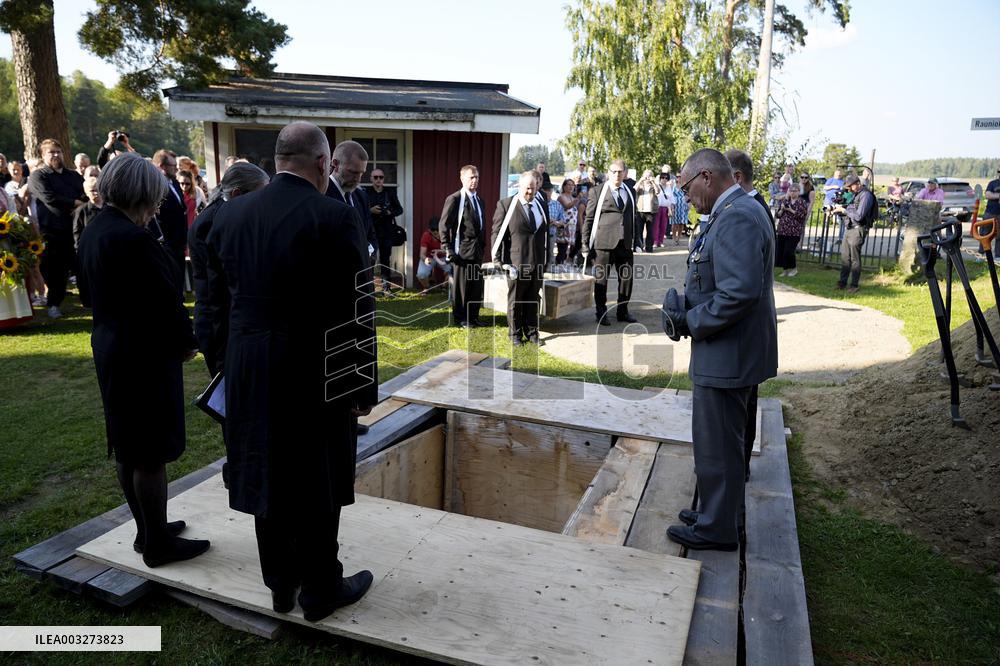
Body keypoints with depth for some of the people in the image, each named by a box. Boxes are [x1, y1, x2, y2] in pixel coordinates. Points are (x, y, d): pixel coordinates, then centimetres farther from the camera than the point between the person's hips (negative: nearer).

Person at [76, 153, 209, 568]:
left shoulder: (91, 233, 6)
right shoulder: (132, 238, -23)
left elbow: (89, 295, 15)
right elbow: (165, 300, -20)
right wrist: (187, 342, -5)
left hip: (110, 349, 10)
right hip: (145, 354, -10)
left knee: (129, 449, 18)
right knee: (152, 454, 2)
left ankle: (148, 530, 32)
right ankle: (157, 544, 15)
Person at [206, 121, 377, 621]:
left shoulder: (230, 213, 3)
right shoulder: (337, 217, -16)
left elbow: (217, 294, 9)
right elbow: (356, 312, -16)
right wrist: (363, 386, -8)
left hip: (248, 370, 6)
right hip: (315, 373, -5)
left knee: (268, 476, 18)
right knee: (317, 484, 10)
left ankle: (281, 585, 35)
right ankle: (320, 590, 27)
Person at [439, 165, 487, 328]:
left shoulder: (479, 200, 15)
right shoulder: (454, 199, -7)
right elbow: (443, 225, -9)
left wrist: (483, 245, 13)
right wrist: (447, 249, -13)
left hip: (477, 250, 7)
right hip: (462, 250, -6)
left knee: (477, 285, 8)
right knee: (461, 286, 2)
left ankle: (473, 316, 20)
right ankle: (460, 318, 14)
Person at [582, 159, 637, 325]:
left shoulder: (630, 193, 13)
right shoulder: (598, 193, 1)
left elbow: (633, 218, 17)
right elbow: (588, 219, -1)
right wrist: (585, 244, -5)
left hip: (625, 244, 4)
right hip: (603, 243, -4)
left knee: (627, 278, 8)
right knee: (601, 279, 3)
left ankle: (622, 311, 23)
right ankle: (601, 313, 16)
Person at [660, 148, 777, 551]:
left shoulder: (736, 218, -20)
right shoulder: (735, 212, 13)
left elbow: (740, 292, -30)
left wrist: (691, 322, -18)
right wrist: (686, 309, 5)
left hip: (727, 355, -11)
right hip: (726, 352, 11)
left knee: (718, 445, 3)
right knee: (719, 441, 22)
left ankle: (717, 529, 19)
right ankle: (716, 512, 38)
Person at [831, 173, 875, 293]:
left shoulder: (866, 195, -14)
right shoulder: (855, 194, 15)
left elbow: (858, 216, -20)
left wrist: (844, 210, -13)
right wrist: (838, 211, 3)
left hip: (858, 230, -9)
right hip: (848, 229, 9)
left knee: (855, 259, -3)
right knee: (844, 257, 10)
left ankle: (854, 285, 4)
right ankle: (842, 282, 17)